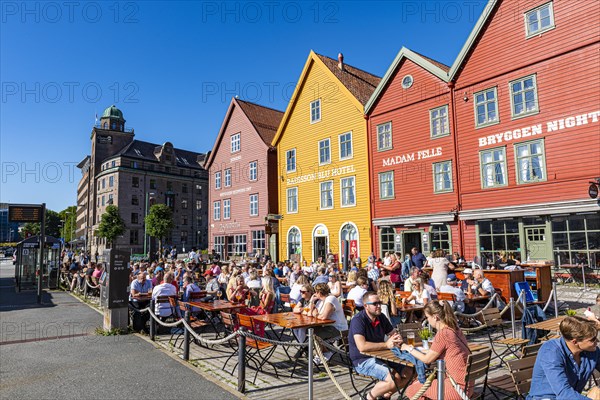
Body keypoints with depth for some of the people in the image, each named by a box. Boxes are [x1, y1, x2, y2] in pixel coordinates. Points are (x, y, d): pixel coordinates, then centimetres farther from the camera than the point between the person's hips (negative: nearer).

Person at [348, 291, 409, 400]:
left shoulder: (381, 317, 5)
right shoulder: (358, 320, -20)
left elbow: (393, 333, 15)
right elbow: (362, 346, -30)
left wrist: (398, 339, -10)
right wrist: (386, 344, -24)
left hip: (381, 356, 8)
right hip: (363, 360, -8)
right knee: (393, 380, -26)